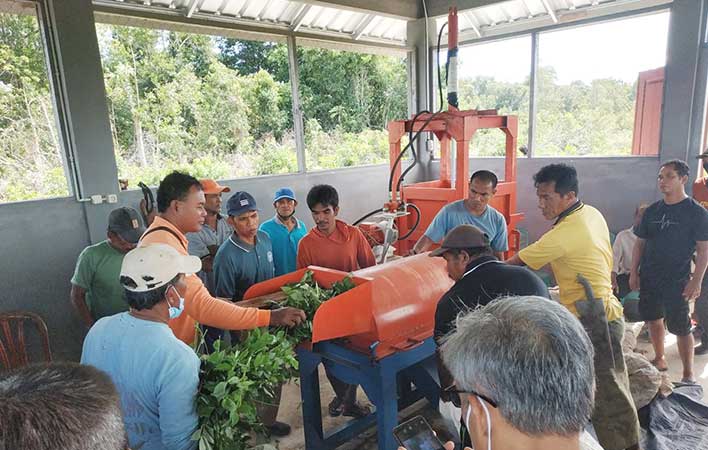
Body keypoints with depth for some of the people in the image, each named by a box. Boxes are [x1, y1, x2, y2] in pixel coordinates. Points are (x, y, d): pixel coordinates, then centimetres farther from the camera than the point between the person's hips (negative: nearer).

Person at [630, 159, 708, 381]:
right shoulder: (652, 211, 6)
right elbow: (640, 243, 11)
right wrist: (634, 272, 6)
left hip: (677, 282, -5)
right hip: (649, 279, 5)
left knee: (680, 327, 0)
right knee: (654, 320, 16)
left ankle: (688, 375, 15)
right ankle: (659, 359, 35)